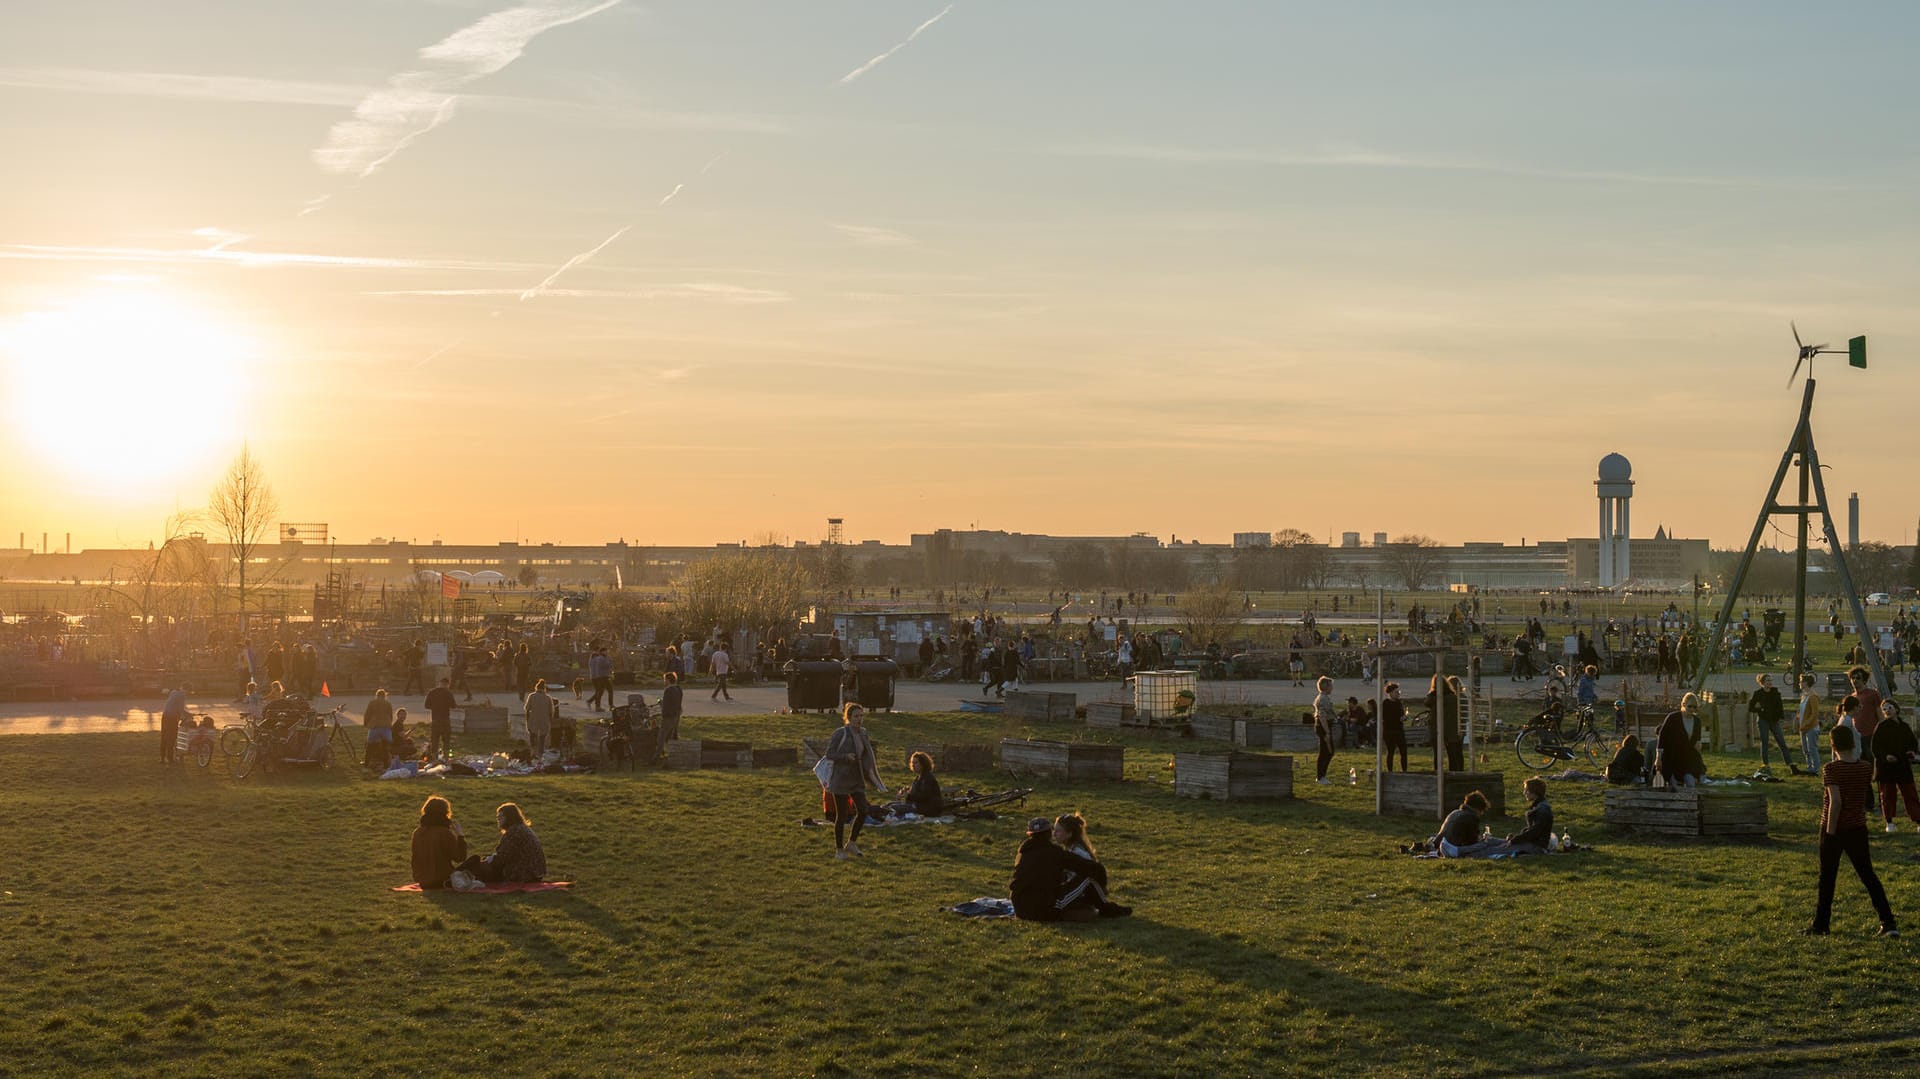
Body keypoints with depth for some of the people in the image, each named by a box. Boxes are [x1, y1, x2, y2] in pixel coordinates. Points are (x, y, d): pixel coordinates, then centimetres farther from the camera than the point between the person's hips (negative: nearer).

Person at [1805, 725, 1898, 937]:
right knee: (1868, 875, 9)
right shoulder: (1866, 768, -1)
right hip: (1858, 828, 4)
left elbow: (1836, 801, -23)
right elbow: (1866, 795, 12)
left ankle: (1820, 925, 15)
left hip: (1834, 828, -4)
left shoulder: (1831, 769, -16)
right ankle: (1888, 923, 2)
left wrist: (1830, 832, -19)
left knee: (1827, 878, 7)